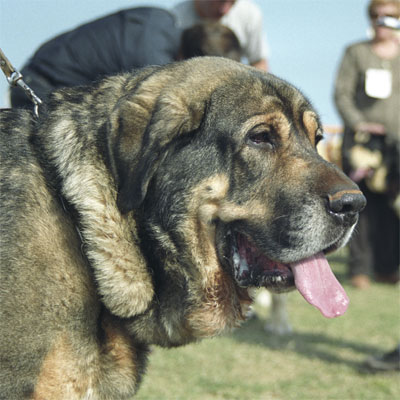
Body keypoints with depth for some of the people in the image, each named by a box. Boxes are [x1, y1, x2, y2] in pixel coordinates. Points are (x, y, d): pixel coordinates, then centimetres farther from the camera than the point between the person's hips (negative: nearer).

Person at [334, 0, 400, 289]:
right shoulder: (356, 53, 8)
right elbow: (342, 94, 3)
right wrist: (358, 123, -10)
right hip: (363, 139, -2)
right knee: (364, 203, -6)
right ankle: (361, 268, -3)